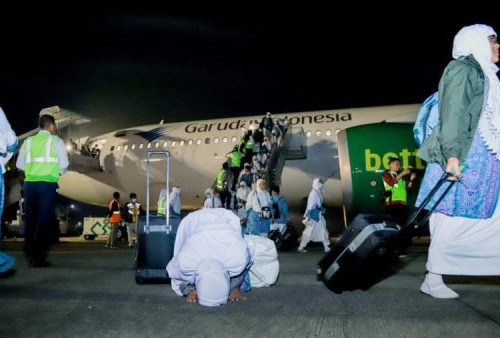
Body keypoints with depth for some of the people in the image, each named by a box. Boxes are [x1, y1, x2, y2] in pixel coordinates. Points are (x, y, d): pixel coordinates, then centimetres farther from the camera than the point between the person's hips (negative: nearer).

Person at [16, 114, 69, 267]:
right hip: (48, 184, -4)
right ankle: (38, 258, -4)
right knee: (44, 220, -3)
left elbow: (20, 165, 13)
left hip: (30, 183, 4)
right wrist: (58, 172, 17)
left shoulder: (28, 141, 12)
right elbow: (64, 165, -3)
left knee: (30, 219, 13)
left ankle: (29, 255, 21)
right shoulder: (56, 141, 0)